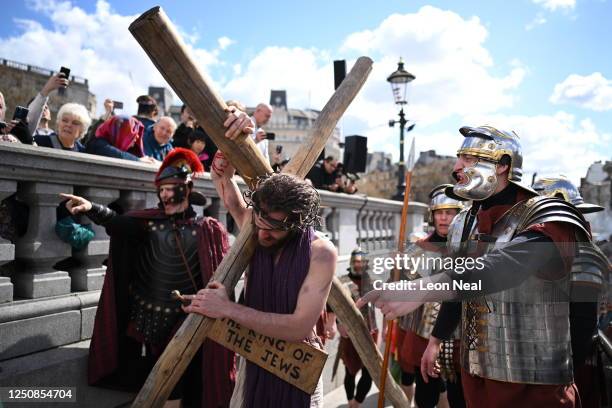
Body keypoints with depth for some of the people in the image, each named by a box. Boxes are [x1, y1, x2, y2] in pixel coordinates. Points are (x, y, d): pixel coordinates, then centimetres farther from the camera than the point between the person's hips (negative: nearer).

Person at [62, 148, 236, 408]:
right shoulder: (149, 221, -2)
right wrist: (92, 209, -40)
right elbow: (118, 223, -21)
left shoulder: (208, 230, -6)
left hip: (183, 322, -2)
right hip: (144, 318, 2)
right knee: (143, 384, 16)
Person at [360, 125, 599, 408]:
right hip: (474, 372, 6)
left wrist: (420, 290, -46)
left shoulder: (547, 217, -16)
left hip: (533, 383, -6)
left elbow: (503, 268, -36)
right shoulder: (463, 222, 6)